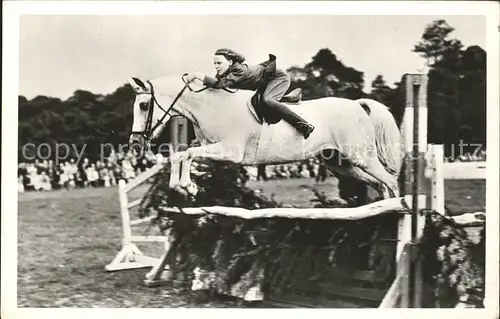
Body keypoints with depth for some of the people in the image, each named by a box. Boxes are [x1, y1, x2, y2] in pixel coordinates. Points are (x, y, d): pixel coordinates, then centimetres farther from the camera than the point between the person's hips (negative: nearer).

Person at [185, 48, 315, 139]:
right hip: (267, 82, 10)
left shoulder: (239, 71, -37)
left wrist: (199, 75, -50)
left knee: (267, 100, -33)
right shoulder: (223, 73, -11)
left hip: (279, 77, -10)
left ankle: (304, 126, -30)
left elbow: (220, 84, -48)